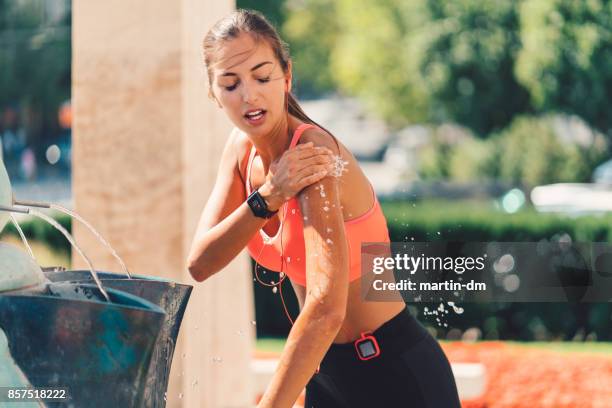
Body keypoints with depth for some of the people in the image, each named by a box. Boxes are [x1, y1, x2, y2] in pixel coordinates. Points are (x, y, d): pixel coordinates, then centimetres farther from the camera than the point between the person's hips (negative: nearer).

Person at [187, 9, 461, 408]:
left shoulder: (314, 154, -24)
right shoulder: (243, 147, 0)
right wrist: (267, 197, -23)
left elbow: (327, 308, -35)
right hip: (327, 373, 7)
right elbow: (200, 264, -8)